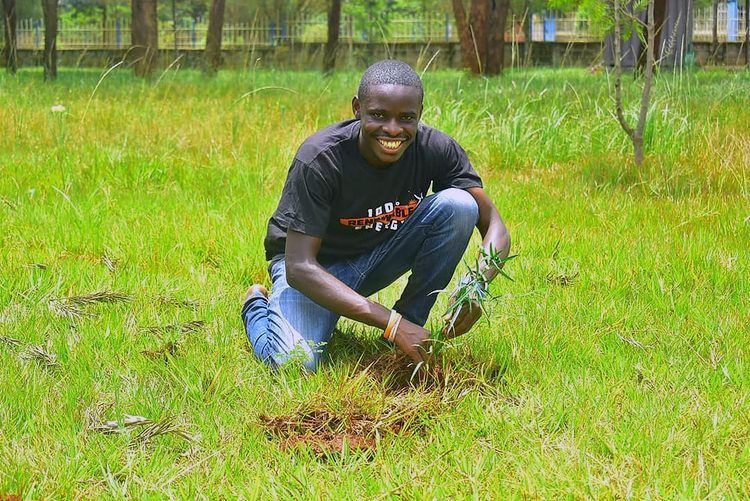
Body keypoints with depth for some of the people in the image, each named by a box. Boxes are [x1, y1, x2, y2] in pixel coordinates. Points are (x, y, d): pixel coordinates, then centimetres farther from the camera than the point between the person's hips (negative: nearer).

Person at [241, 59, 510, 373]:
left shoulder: (436, 149, -18)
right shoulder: (319, 160, -29)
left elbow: (494, 225, -14)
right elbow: (299, 267, -32)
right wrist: (392, 323, -39)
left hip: (380, 256, 4)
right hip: (317, 266, -3)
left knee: (459, 204, -21)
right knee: (295, 363, -31)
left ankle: (413, 318, -6)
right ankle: (259, 305, 6)